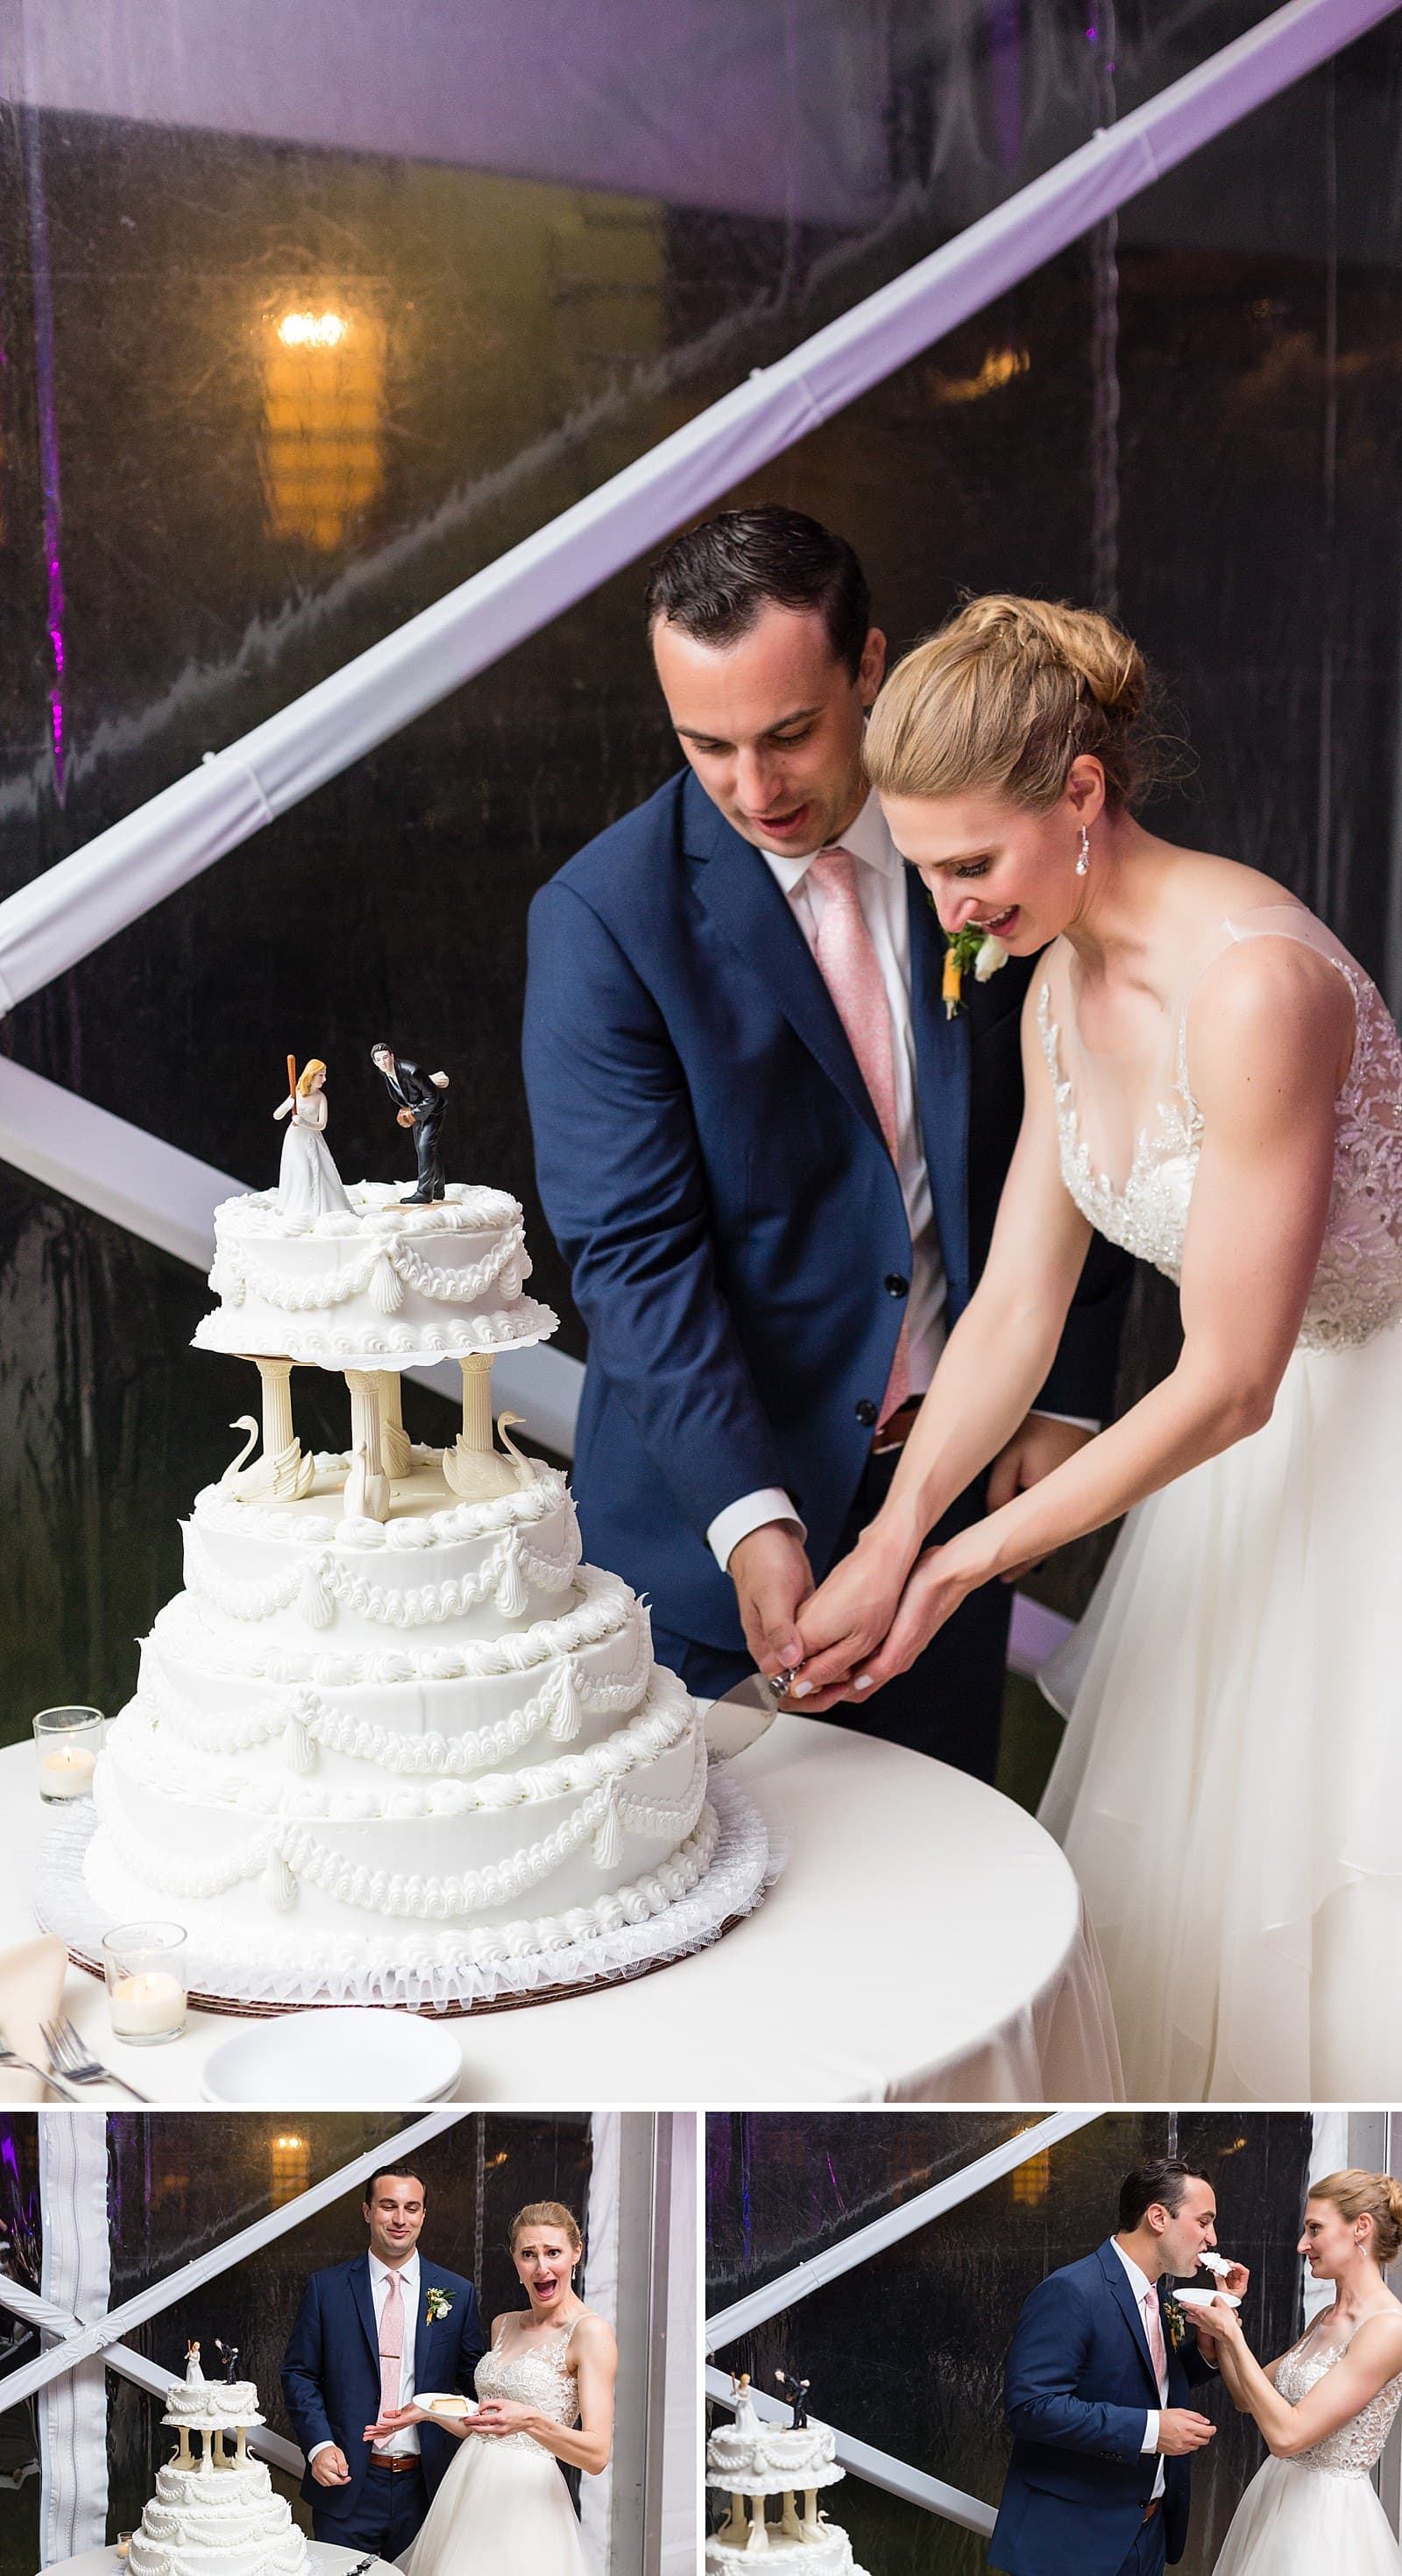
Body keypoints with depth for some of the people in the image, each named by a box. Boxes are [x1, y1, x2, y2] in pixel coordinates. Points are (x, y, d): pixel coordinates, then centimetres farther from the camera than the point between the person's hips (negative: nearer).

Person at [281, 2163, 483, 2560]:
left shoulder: (458, 2293, 4)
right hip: (347, 2482, -1)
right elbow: (299, 2374, 2)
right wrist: (319, 2445, -12)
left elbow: (473, 2379, 7)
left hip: (425, 2485, 1)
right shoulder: (325, 2288, 1)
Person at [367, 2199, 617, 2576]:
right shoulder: (504, 2325, 12)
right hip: (466, 2492, 7)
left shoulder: (590, 2331, -11)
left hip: (524, 2502, -7)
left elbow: (597, 2454, -17)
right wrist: (427, 2413, 10)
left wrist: (531, 2421, -31)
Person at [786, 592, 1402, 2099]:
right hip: (1250, 1449, 8)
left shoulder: (1254, 983, -28)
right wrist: (891, 1540, -12)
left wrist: (960, 1565, -17)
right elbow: (1017, 1301, 1)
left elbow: (1227, 1381, -24)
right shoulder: (1062, 987, 0)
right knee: (1174, 1893, 12)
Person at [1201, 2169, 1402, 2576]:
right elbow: (1247, 2398, 15)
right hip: (1274, 2496, 8)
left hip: (1327, 2514, -8)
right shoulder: (1327, 2319, 8)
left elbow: (1287, 2434, -24)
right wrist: (1221, 2324, 1)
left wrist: (1232, 2336, -19)